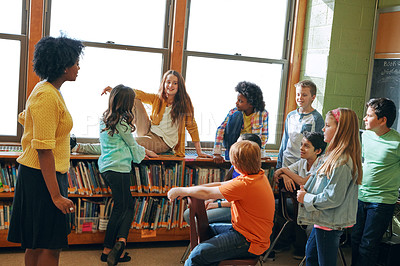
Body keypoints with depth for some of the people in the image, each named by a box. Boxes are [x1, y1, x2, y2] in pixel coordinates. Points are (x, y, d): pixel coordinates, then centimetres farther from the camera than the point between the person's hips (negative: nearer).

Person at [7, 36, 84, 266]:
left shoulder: (48, 90, 11)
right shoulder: (47, 96, -21)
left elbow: (24, 118, 27)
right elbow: (44, 150, -25)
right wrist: (56, 195, -25)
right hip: (43, 177, -10)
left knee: (37, 244, 17)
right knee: (51, 246, -3)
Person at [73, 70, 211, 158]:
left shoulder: (184, 103, -4)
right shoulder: (157, 99, 5)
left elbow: (192, 127, -2)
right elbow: (139, 94, -6)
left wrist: (199, 151, -4)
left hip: (162, 142, -4)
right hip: (149, 132, 4)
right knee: (133, 99, -8)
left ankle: (83, 148, -25)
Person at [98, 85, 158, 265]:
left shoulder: (104, 119, 14)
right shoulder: (122, 122, -12)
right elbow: (132, 145, 1)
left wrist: (144, 151, 29)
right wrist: (145, 153, 21)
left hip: (105, 167, 9)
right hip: (119, 169, -8)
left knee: (129, 205, 10)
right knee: (120, 209, 1)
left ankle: (121, 240, 1)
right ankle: (107, 250, 3)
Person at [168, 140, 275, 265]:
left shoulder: (245, 185, -27)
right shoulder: (259, 174, 2)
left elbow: (206, 193, -18)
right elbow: (222, 185, 7)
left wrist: (180, 190, -3)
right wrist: (187, 191, 5)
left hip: (250, 242, -10)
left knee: (198, 254, -19)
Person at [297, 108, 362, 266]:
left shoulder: (342, 163, -26)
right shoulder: (335, 155, 7)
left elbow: (333, 198, -26)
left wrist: (306, 198, -14)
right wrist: (306, 190, 3)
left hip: (330, 224, -10)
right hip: (324, 220, 10)